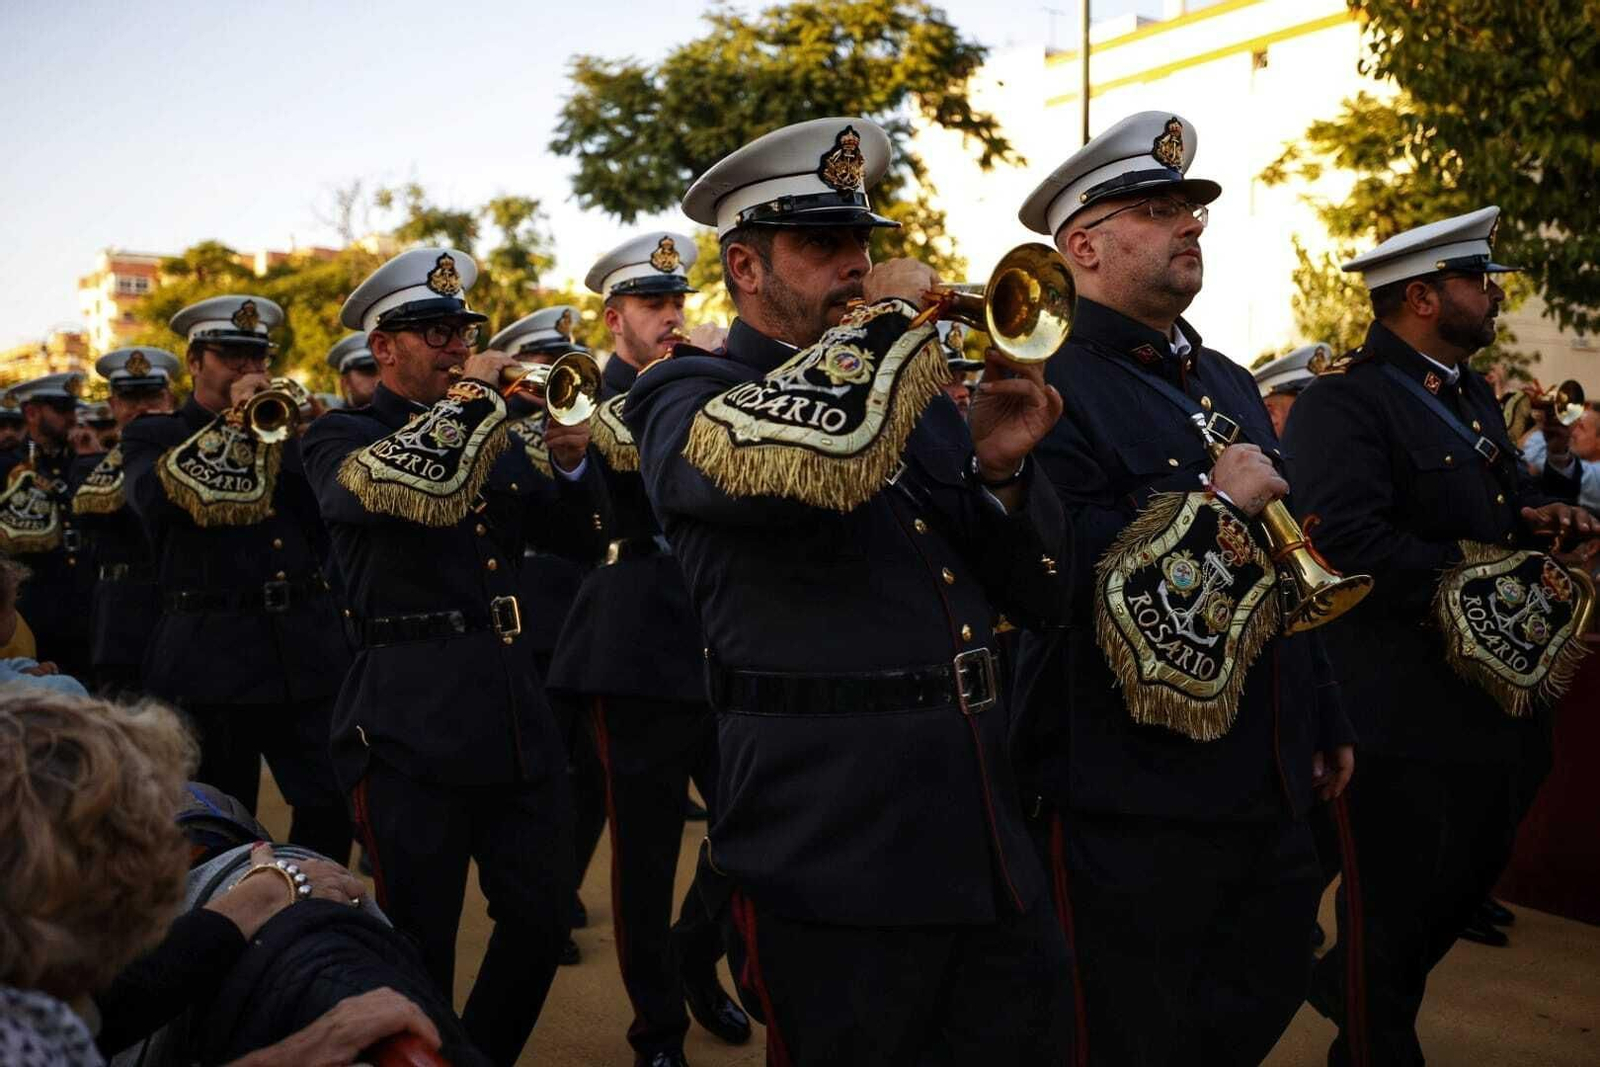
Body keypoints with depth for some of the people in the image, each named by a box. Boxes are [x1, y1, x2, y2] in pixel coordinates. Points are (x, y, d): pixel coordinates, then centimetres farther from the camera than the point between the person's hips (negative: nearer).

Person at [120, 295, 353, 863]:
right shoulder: (152, 436, 6)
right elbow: (155, 496, -17)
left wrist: (278, 432, -5)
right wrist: (231, 421, -14)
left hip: (307, 647, 3)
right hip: (210, 653, -3)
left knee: (333, 807, 0)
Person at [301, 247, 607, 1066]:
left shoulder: (489, 435, 18)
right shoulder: (341, 438, -2)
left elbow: (577, 532, 15)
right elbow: (429, 487, -24)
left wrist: (570, 460, -3)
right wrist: (474, 392, -13)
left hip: (515, 713, 6)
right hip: (411, 721, -6)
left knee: (542, 923, 11)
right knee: (420, 947, 3)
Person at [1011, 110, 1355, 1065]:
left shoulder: (1230, 385, 13)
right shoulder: (1053, 394, -14)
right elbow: (1072, 585, -23)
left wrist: (1326, 722, 20)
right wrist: (1217, 504, -20)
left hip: (1271, 795, 8)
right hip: (1136, 812, -8)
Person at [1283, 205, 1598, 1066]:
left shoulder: (1469, 395, 14)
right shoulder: (1341, 404, -18)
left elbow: (1508, 488, 24)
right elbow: (1349, 538, -30)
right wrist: (1481, 579, -23)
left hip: (1490, 696, 10)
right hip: (1403, 713, -10)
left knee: (1471, 874, 22)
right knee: (1393, 904, 5)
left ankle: (1344, 986, 42)